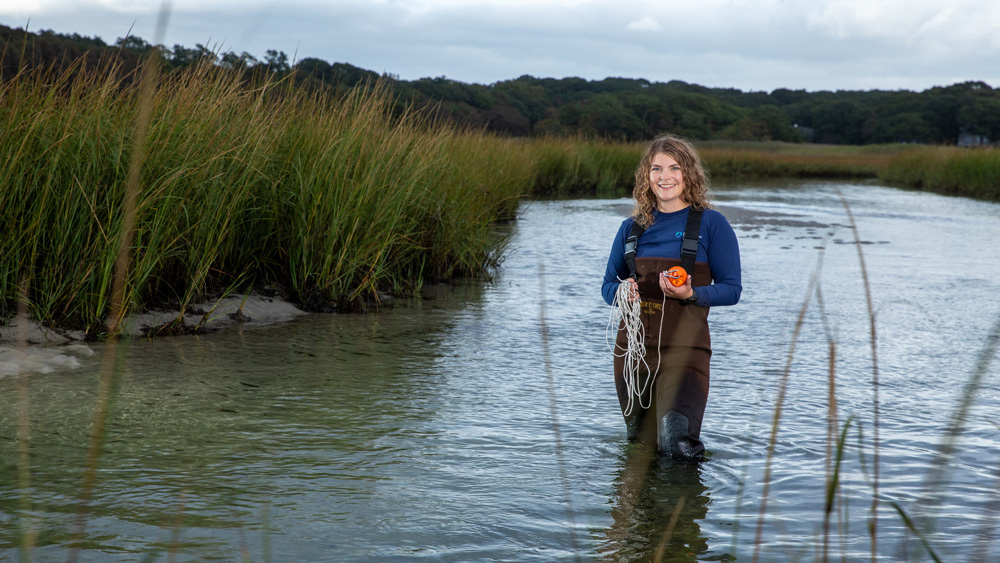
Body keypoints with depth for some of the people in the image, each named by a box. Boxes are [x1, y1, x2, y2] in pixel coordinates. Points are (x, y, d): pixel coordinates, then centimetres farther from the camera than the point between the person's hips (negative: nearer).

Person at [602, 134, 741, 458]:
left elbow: (732, 289, -2)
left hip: (684, 347, -4)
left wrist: (691, 294, -20)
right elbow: (608, 286, 16)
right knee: (640, 444, 12)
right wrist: (623, 291, -8)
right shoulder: (632, 228, 10)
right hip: (633, 345, 4)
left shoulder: (711, 224, -1)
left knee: (677, 444, -17)